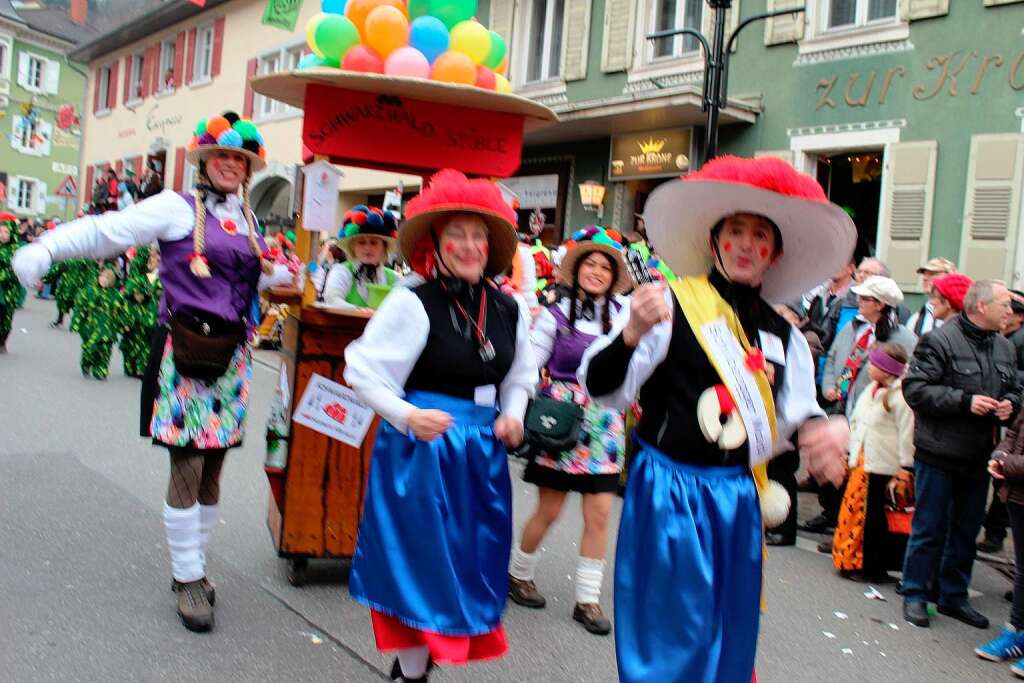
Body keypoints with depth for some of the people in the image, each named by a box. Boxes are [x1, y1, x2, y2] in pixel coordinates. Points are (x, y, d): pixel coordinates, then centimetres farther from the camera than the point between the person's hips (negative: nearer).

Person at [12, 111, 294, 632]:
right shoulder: (178, 208, -3)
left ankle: (194, 563, 24)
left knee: (211, 470, 10)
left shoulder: (246, 221, 16)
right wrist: (48, 246, -24)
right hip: (185, 352, -6)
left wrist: (286, 273, 16)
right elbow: (110, 230, -12)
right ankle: (187, 578, 8)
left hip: (230, 355, 6)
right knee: (188, 467, -4)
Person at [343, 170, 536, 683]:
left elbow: (519, 376, 18)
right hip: (421, 448, -6)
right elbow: (364, 372, -12)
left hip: (483, 451, 7)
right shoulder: (413, 303, -13)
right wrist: (407, 417, -23)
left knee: (470, 559, 14)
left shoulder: (506, 309, 5)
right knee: (422, 558, 3)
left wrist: (513, 416, 0)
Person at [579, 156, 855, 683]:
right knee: (669, 638, 0)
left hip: (738, 498, 6)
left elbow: (796, 414, 13)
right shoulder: (672, 304, -10)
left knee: (728, 635, 16)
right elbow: (600, 387, -14)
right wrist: (632, 332, -33)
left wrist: (824, 429, -9)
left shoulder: (782, 334, 9)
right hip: (669, 491, -6)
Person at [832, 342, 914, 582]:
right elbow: (856, 422, 19)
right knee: (854, 510, 11)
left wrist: (905, 466, -16)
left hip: (884, 467, -8)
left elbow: (907, 432, -17)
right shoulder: (872, 390, 12)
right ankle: (854, 560, 22)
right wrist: (854, 454, 18)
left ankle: (874, 568, 10)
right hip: (862, 463, 8)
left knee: (875, 517, 0)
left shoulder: (899, 395, -15)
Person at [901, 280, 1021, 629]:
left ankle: (953, 596, 30)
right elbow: (916, 388, -18)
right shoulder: (940, 340, -13)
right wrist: (965, 401, -22)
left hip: (978, 457, 7)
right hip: (939, 455, -7)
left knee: (966, 531, 16)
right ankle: (915, 595, 17)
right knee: (929, 529, 3)